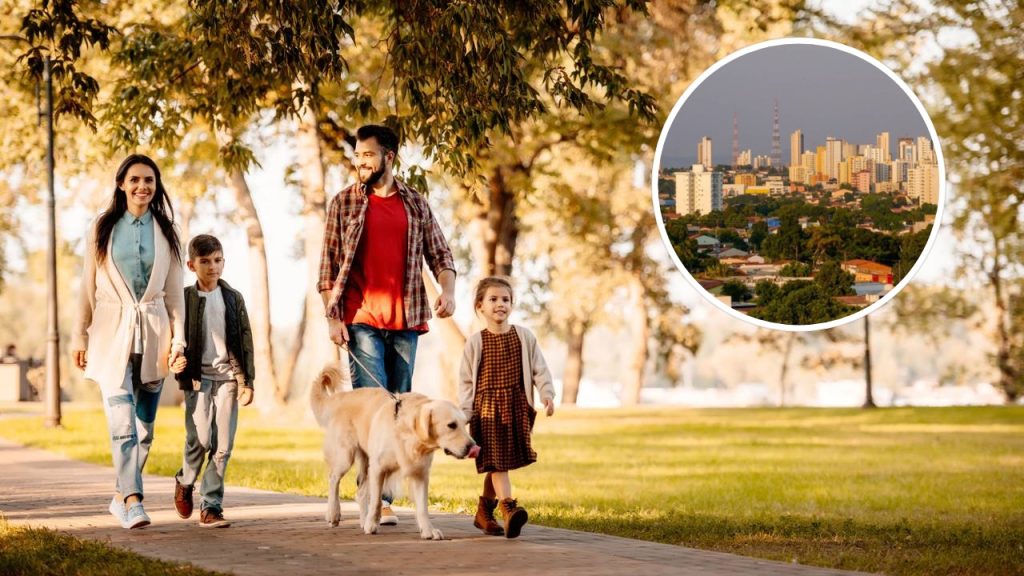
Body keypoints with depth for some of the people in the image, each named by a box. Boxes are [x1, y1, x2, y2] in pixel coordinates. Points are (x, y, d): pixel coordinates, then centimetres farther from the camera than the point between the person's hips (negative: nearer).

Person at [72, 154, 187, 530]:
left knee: (144, 426, 6)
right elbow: (88, 287, 6)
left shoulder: (165, 232, 8)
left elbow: (174, 291, 8)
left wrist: (179, 340, 1)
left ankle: (121, 496, 20)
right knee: (122, 422, -15)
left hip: (153, 333, 2)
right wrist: (80, 336, 4)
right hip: (112, 332, -2)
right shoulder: (102, 229, 4)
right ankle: (133, 501, -21)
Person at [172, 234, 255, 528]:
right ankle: (185, 482, 18)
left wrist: (247, 380, 4)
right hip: (198, 377, -2)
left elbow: (245, 340, 10)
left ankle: (211, 507, 3)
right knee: (200, 438, -12)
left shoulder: (233, 298, 9)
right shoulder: (185, 298, 2)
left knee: (223, 445, -3)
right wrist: (182, 375, -11)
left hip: (227, 377, 2)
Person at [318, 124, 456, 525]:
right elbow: (328, 265, 3)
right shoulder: (344, 203, 4)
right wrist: (331, 316, -6)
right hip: (361, 321, -3)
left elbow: (439, 254, 12)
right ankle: (377, 496, -14)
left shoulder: (416, 204, 10)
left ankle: (380, 492, 14)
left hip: (405, 321, 3)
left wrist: (448, 290, -8)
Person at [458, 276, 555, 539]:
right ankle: (509, 509, -24)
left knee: (499, 465, 7)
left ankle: (484, 512, 22)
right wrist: (466, 413, -3)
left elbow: (539, 369, 7)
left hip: (517, 406, 2)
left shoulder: (524, 337, 6)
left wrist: (547, 394, -8)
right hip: (486, 407, -2)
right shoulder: (475, 342, 2)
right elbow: (466, 380, 3)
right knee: (496, 461, -13)